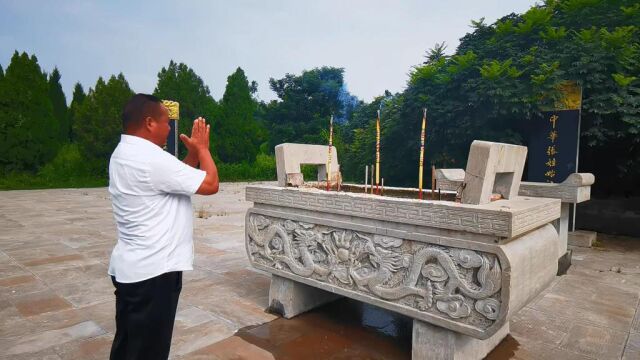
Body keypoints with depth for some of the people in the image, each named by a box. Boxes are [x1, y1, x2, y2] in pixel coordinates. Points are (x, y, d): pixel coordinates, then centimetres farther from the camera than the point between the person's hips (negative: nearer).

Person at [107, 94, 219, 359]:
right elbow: (210, 184, -18)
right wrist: (202, 147, -5)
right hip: (153, 270, -10)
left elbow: (178, 179, 15)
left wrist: (193, 152, 5)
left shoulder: (123, 154, 10)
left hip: (130, 267, 10)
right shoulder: (152, 158, -22)